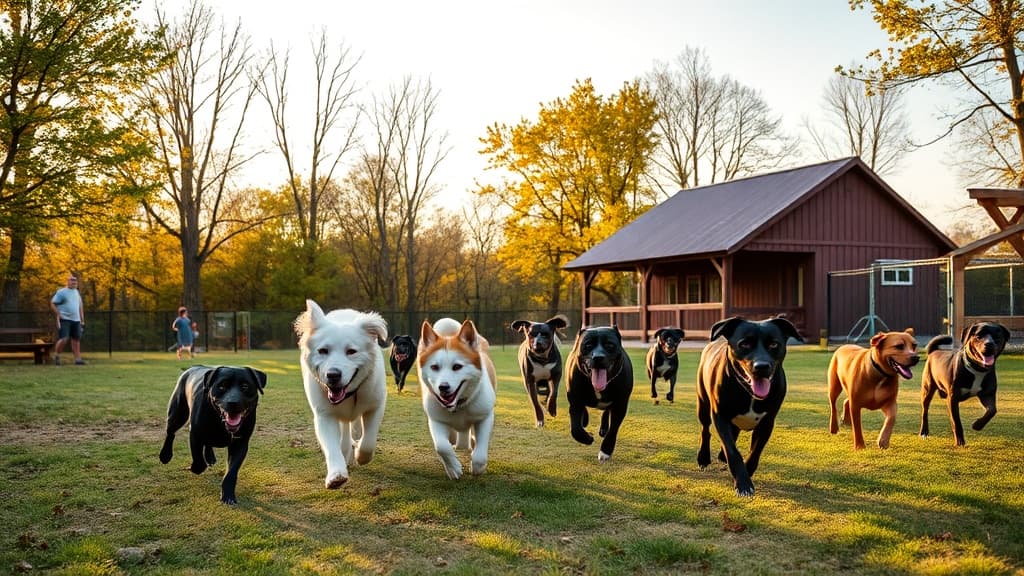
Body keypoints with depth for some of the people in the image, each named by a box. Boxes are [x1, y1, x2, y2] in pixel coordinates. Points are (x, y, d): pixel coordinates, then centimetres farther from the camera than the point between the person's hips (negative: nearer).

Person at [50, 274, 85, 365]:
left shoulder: (77, 292, 16)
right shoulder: (61, 292, -4)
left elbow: (80, 307, 23)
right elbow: (52, 303, -6)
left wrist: (82, 320, 19)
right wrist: (58, 315, -12)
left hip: (76, 320, 6)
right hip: (64, 320, -6)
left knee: (76, 339, 4)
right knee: (63, 339, -15)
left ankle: (78, 358, 7)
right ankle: (56, 356, 4)